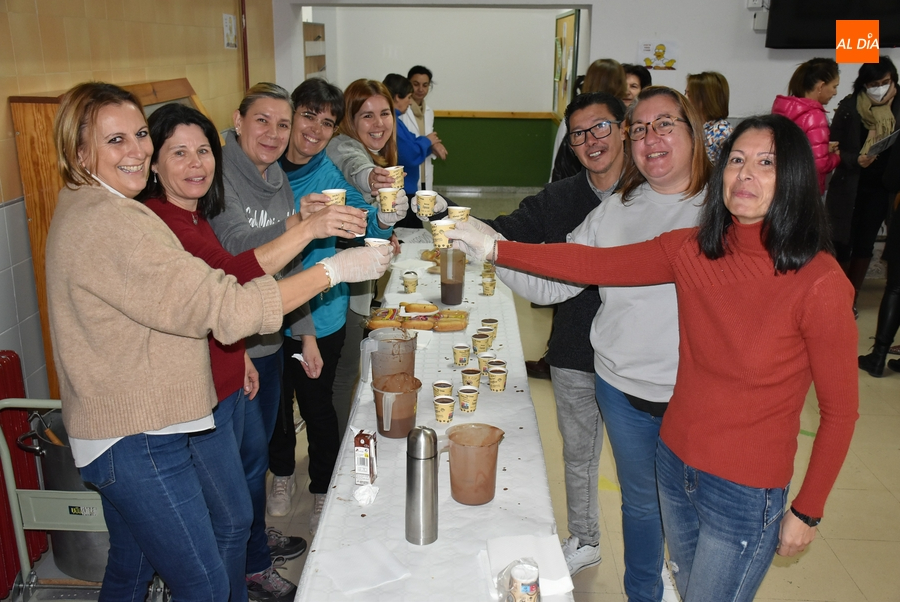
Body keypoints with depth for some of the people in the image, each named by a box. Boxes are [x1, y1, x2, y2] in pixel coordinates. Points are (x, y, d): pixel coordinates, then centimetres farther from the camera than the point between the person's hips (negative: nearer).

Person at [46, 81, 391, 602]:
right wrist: (332, 271, -24)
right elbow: (220, 307, -28)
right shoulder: (108, 223, -24)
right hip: (139, 442, -11)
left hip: (124, 431, 11)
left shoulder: (89, 209, 11)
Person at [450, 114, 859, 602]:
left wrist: (807, 511, -5)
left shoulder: (820, 283, -20)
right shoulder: (693, 250, -6)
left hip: (745, 492, -5)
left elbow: (839, 409, -12)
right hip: (675, 463, 5)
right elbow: (593, 264, -5)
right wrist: (493, 248, -7)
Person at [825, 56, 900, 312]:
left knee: (864, 244, 9)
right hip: (849, 187, -2)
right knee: (842, 243, -2)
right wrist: (856, 160, -24)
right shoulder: (849, 108, -7)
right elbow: (834, 148, -7)